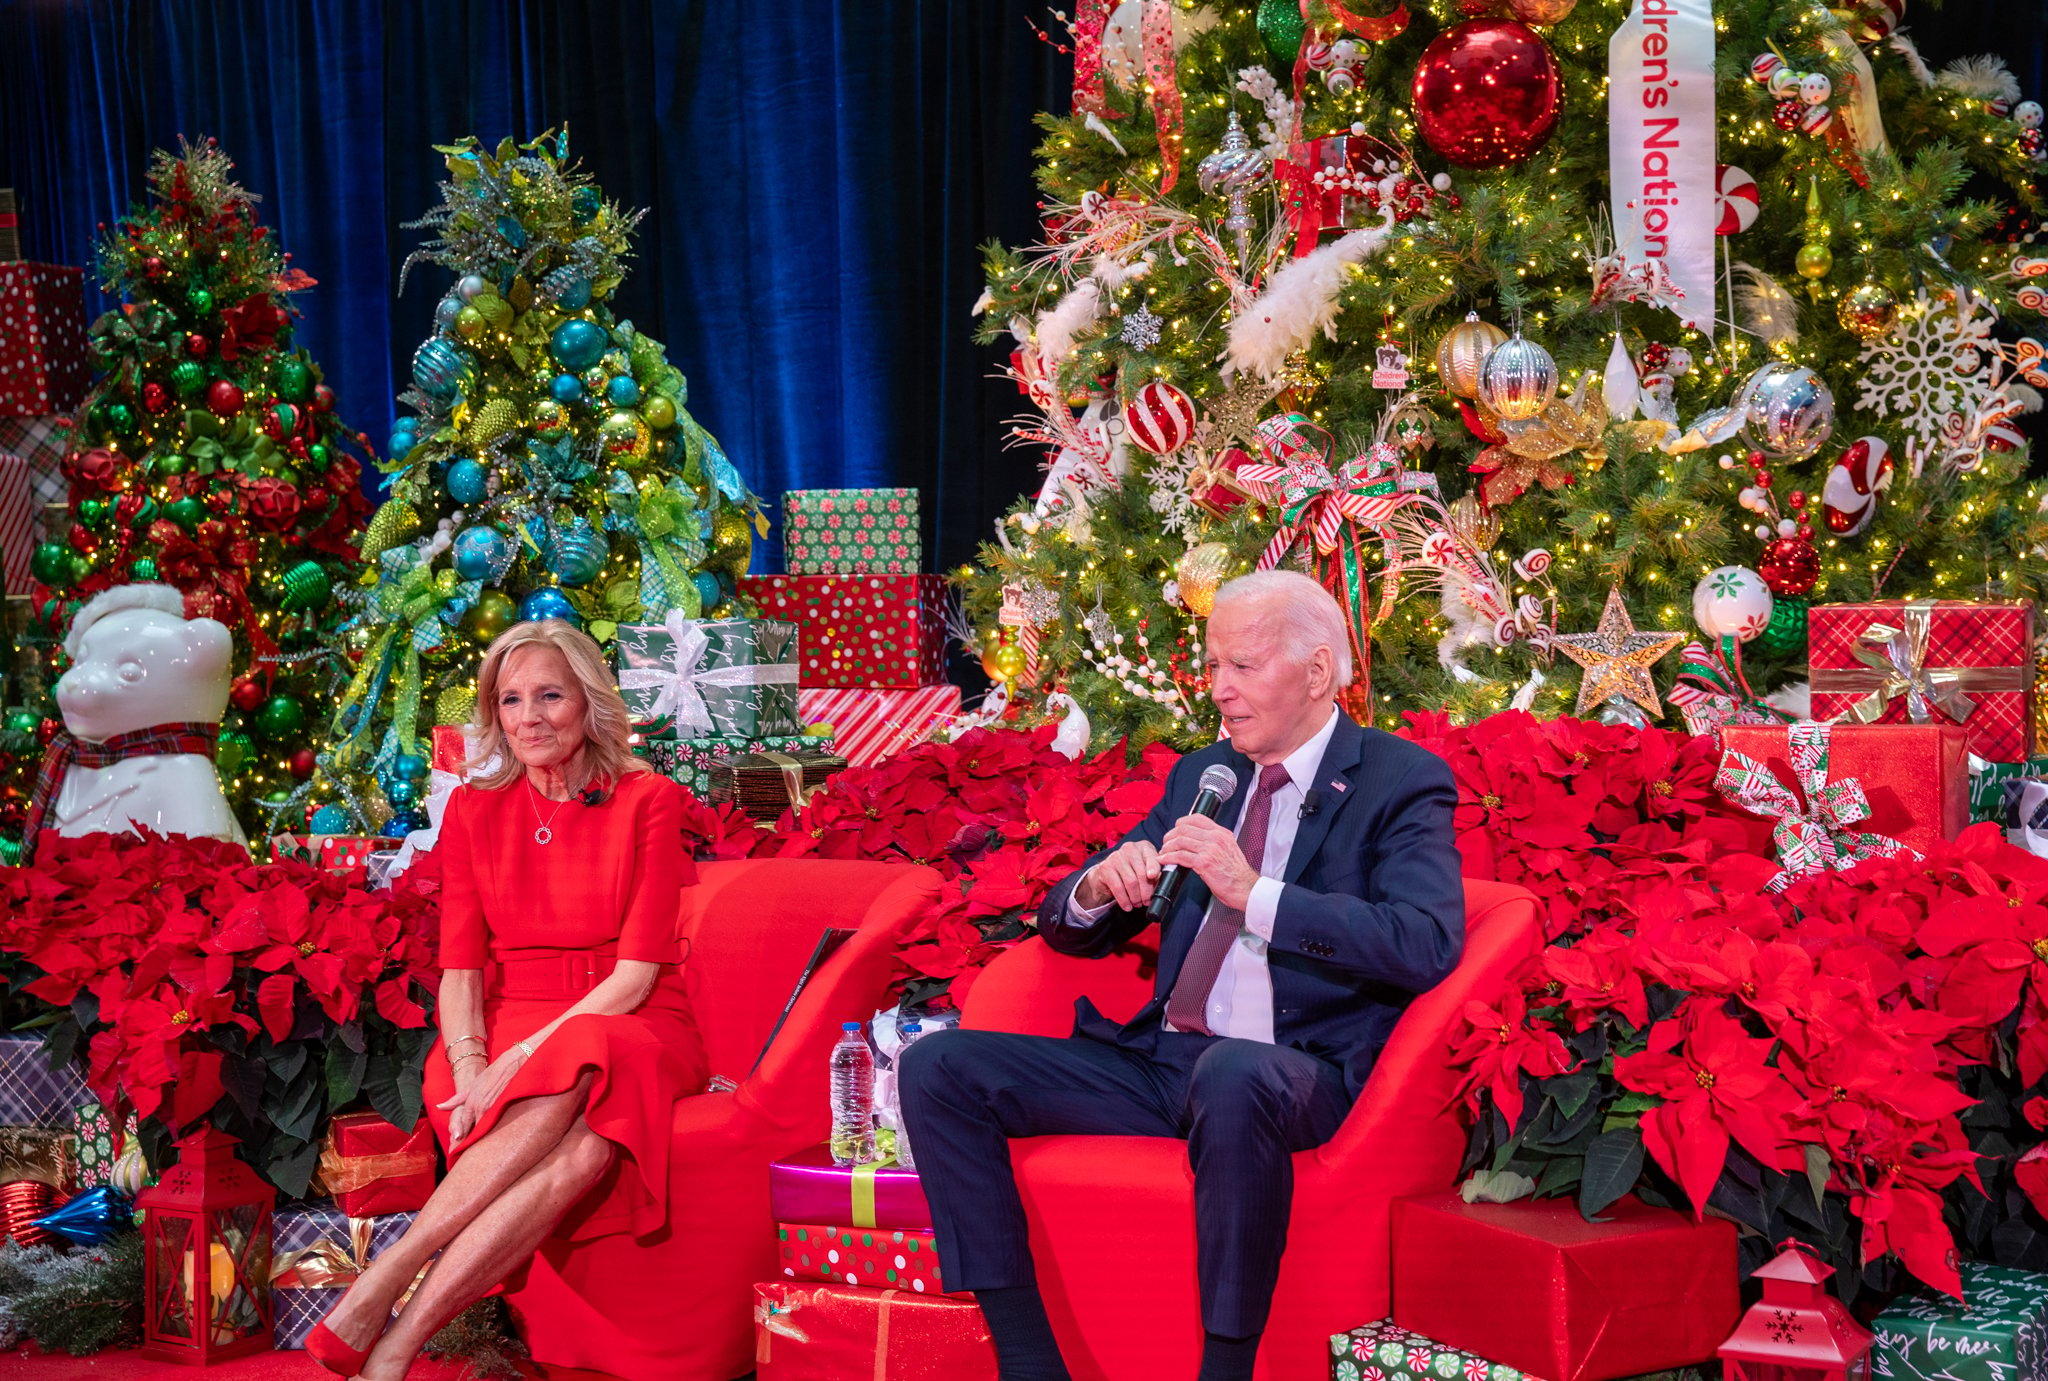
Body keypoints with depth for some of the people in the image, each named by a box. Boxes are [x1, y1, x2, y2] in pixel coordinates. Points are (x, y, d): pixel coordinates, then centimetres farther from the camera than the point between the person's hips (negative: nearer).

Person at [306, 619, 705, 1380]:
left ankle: (385, 1308, -43)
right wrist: (471, 1066, -16)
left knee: (568, 1084, -39)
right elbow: (459, 970, 5)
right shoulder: (474, 810, 11)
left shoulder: (648, 803, 1)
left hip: (625, 1030, -1)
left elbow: (637, 972, -7)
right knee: (577, 1142, -36)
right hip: (504, 1028, 1)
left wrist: (525, 1057, -19)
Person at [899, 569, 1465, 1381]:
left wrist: (1253, 893, -22)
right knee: (938, 1068, -10)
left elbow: (1428, 944, -17)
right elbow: (1069, 930, 20)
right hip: (1159, 1060, 6)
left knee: (1231, 1076, -41)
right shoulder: (1201, 776, 18)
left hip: (1290, 1074, -6)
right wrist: (1097, 888, -5)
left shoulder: (1402, 782, 1)